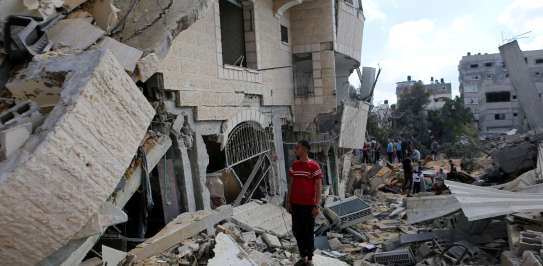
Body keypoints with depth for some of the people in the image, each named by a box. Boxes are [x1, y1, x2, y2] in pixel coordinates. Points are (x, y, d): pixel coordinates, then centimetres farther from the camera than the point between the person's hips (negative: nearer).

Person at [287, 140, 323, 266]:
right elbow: (291, 184, 10)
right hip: (295, 204, 6)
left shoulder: (314, 166, -12)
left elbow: (318, 187, -11)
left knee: (308, 232, 5)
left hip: (308, 205, -6)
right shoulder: (294, 165, 5)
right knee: (297, 231, 12)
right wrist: (288, 201, 8)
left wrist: (317, 206, -14)